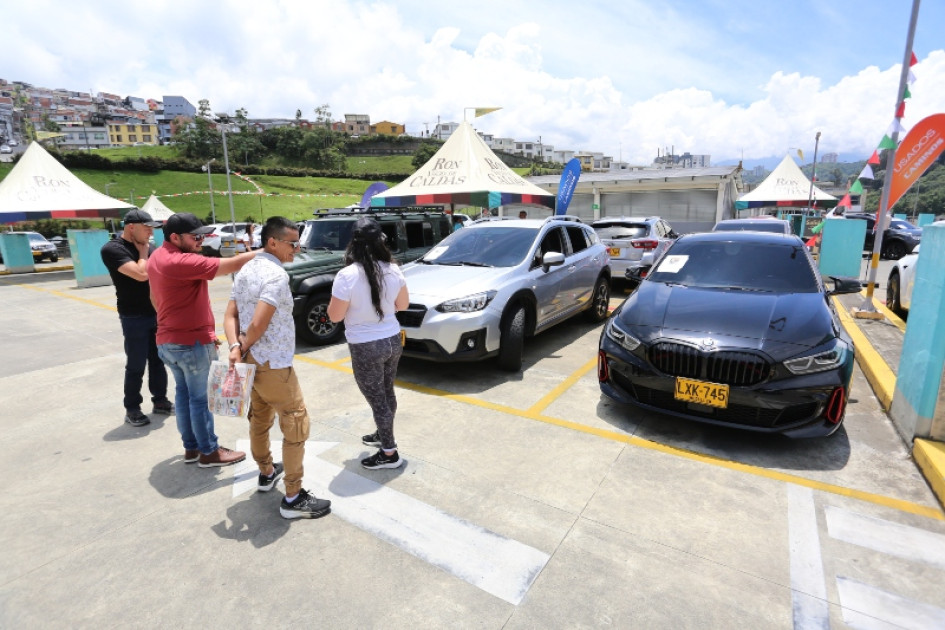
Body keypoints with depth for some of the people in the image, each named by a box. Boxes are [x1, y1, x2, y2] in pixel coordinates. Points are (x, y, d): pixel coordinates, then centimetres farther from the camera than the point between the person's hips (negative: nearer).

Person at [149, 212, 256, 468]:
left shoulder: (157, 258, 9)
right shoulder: (181, 262, -23)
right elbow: (231, 265, -28)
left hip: (168, 340, 10)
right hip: (191, 342, -10)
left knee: (184, 394, 17)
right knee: (201, 398, 2)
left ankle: (191, 447, 29)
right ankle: (209, 452, 15)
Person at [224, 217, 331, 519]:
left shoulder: (246, 270, 9)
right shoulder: (276, 274, -20)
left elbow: (230, 316, 4)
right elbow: (259, 324, -26)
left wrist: (235, 347, -9)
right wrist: (243, 347, -8)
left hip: (252, 362, 10)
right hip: (274, 364, -10)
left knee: (259, 419, 23)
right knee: (296, 425, -1)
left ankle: (266, 473, 42)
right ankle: (293, 499, 6)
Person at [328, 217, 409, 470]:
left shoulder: (347, 275, -20)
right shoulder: (393, 270, -4)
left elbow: (335, 316, -12)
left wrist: (342, 299, 6)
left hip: (366, 347, -6)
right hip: (393, 340, 6)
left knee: (377, 400, 8)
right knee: (386, 393, 23)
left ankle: (389, 453, 20)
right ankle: (382, 435, 44)